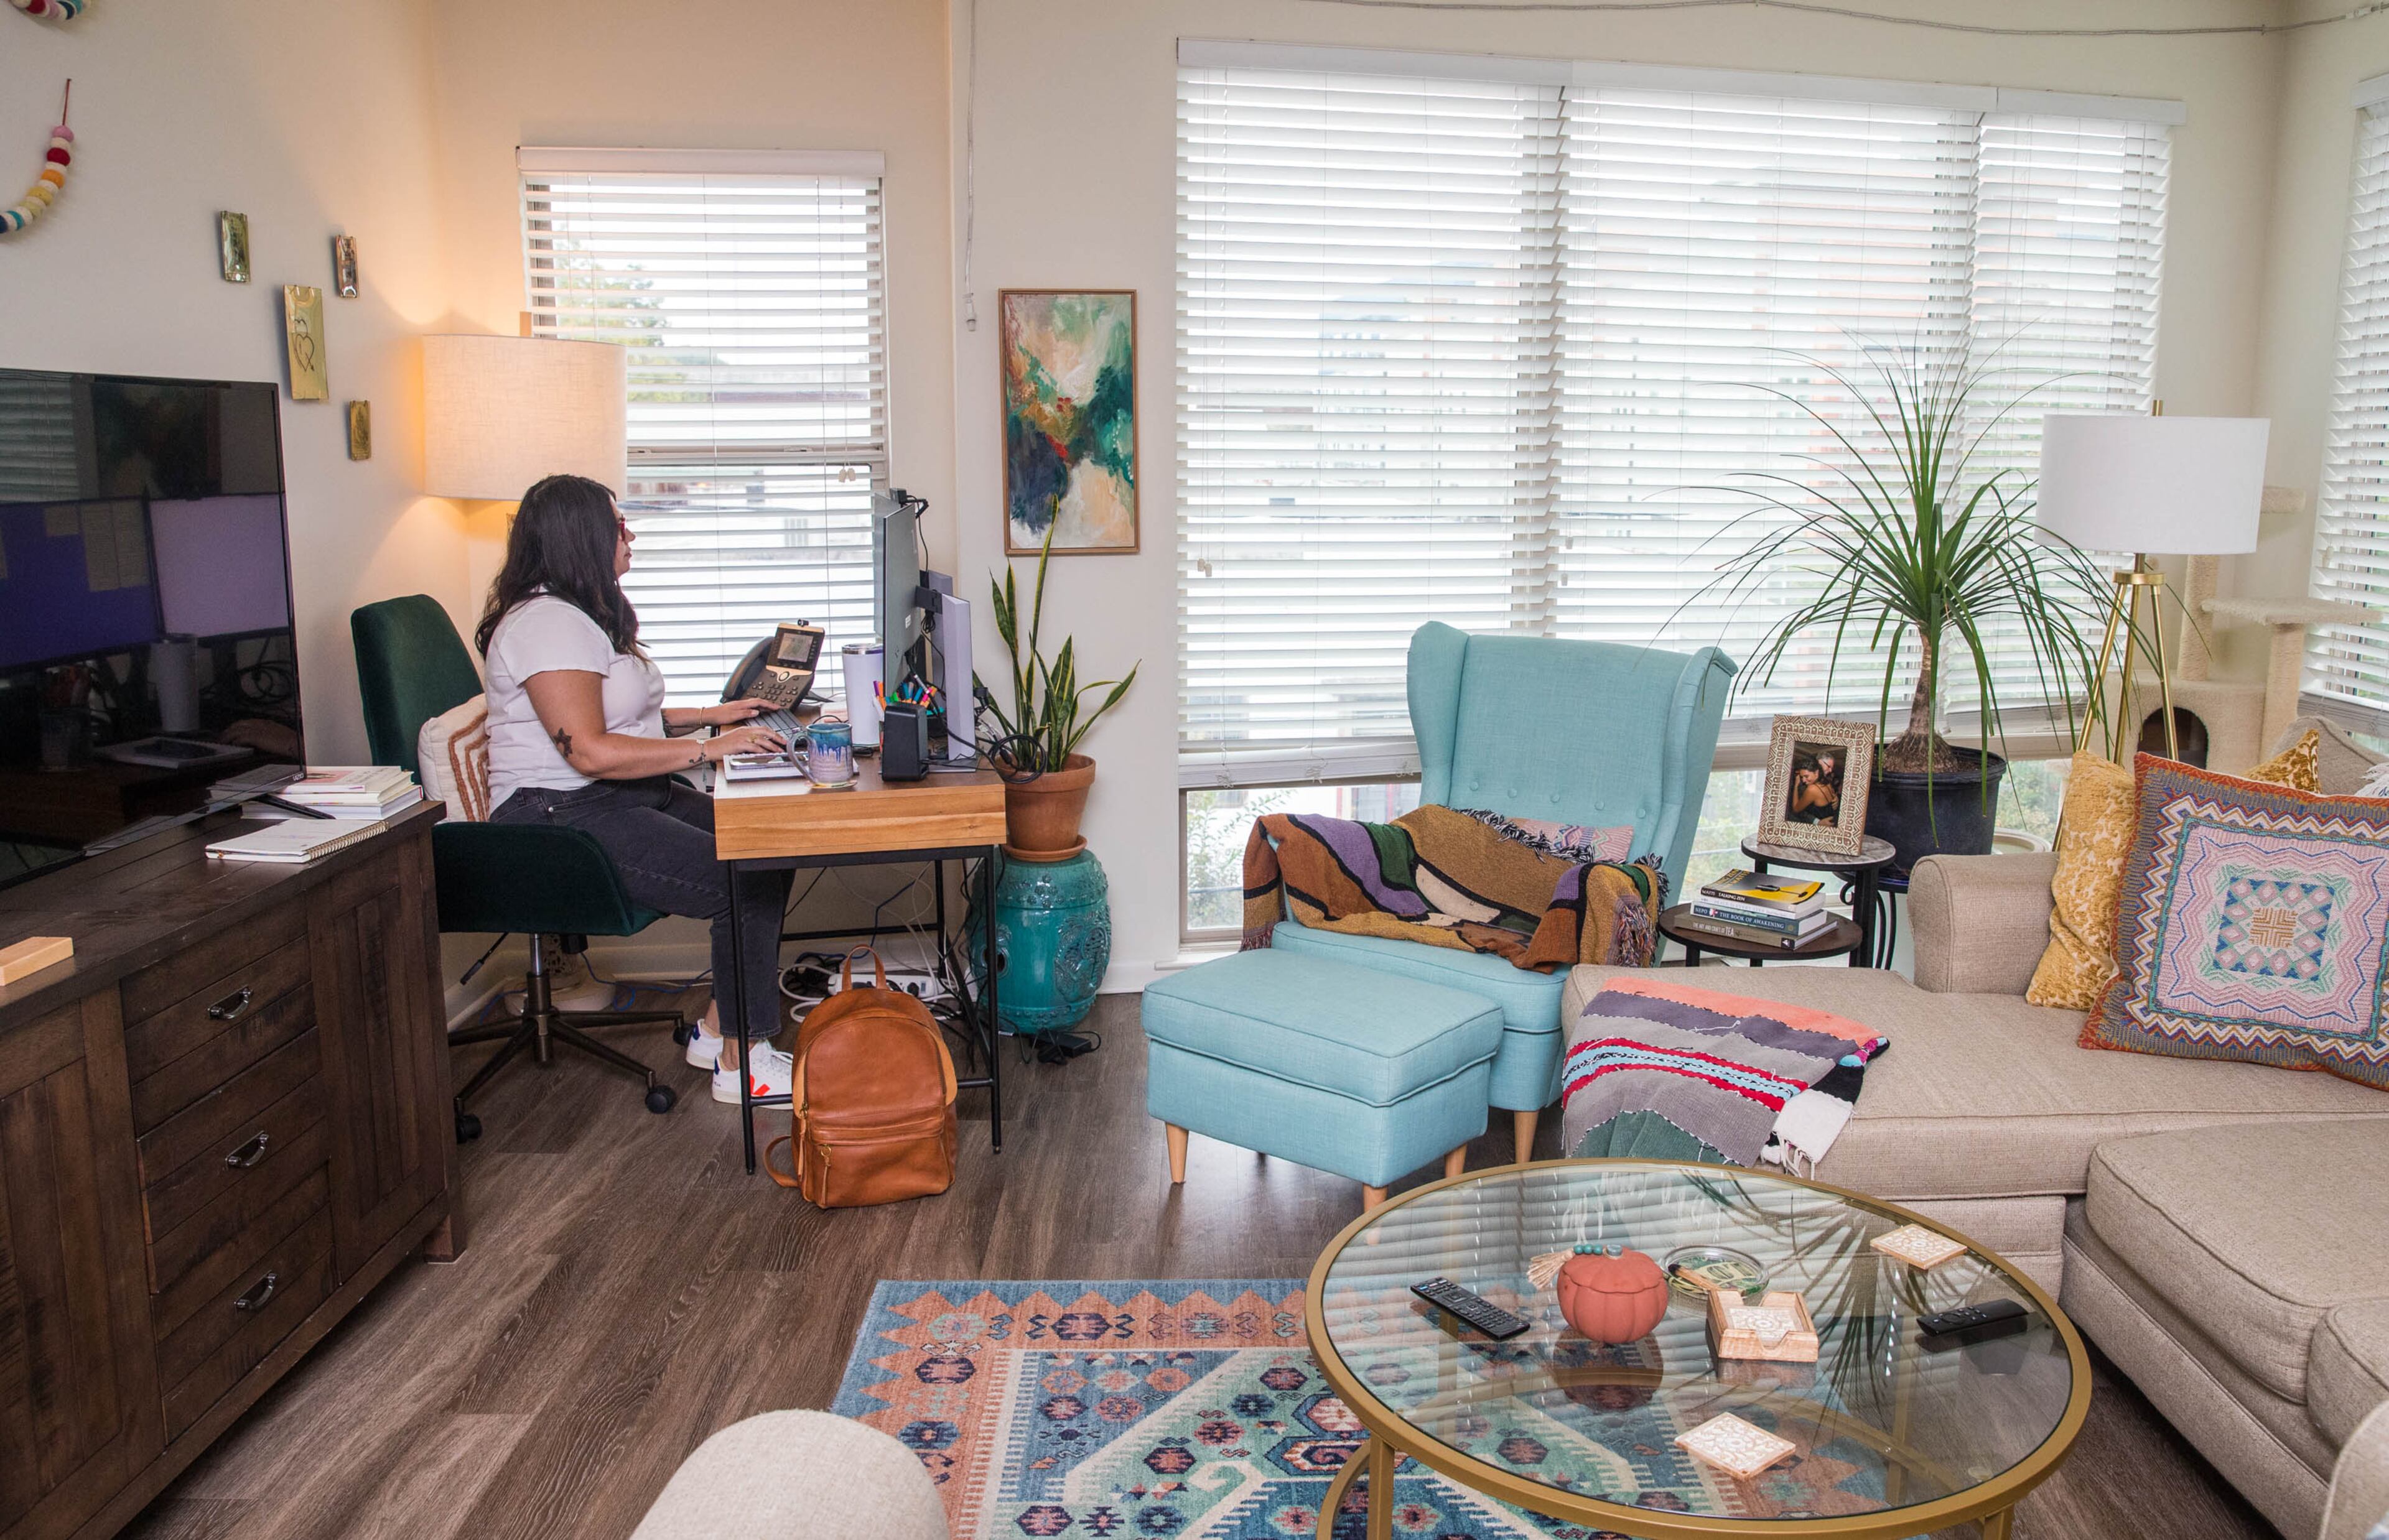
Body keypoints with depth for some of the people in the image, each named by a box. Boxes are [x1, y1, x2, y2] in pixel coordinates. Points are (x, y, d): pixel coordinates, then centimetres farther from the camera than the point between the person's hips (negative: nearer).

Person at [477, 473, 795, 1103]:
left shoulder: (588, 615, 19)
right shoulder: (547, 622, -15)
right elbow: (591, 751, -24)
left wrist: (709, 715, 16)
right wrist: (707, 748, -21)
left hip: (625, 797, 10)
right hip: (560, 818, -10)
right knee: (747, 881, -22)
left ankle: (716, 1031, 1)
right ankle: (742, 1063, -12)